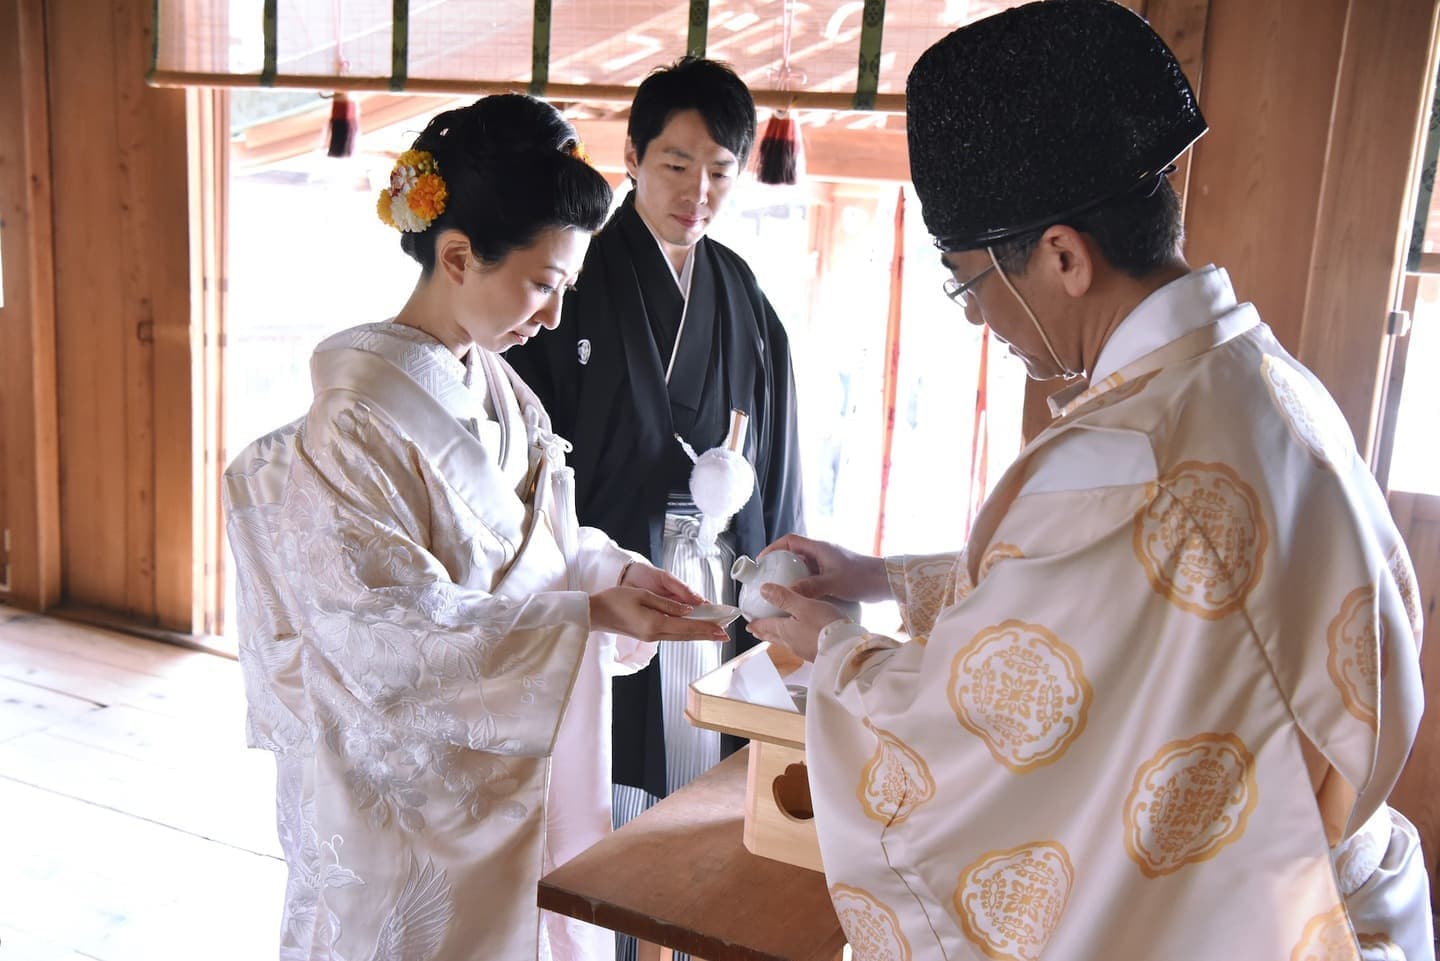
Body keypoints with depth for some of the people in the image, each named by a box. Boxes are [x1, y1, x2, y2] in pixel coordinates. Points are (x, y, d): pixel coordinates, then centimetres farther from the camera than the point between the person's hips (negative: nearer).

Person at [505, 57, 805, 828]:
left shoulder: (743, 298, 10)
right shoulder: (576, 280, -6)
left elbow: (774, 462, 13)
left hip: (716, 584, 5)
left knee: (697, 783, 11)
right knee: (602, 808, 2)